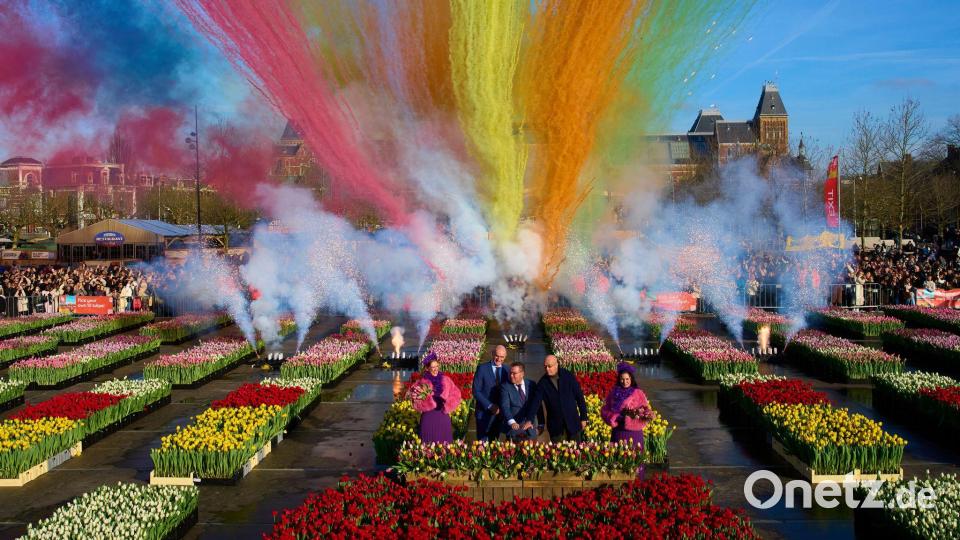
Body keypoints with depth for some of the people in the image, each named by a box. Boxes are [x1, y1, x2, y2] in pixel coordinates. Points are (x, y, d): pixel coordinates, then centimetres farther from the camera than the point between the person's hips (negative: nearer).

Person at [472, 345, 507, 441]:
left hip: (500, 412, 3)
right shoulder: (482, 368, -7)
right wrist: (489, 406, -16)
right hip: (484, 412, -3)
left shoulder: (507, 370, 4)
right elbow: (476, 391, -10)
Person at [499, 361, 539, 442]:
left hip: (530, 425, 3)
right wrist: (511, 422, -33)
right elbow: (505, 406, -17)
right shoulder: (505, 386, -4)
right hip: (514, 427, -3)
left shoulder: (531, 384, 6)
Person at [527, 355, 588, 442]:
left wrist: (583, 418, 0)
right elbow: (536, 402, -11)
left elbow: (580, 397, 1)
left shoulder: (569, 376, -4)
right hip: (555, 425, 0)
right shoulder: (542, 382, -3)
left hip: (573, 422, 0)